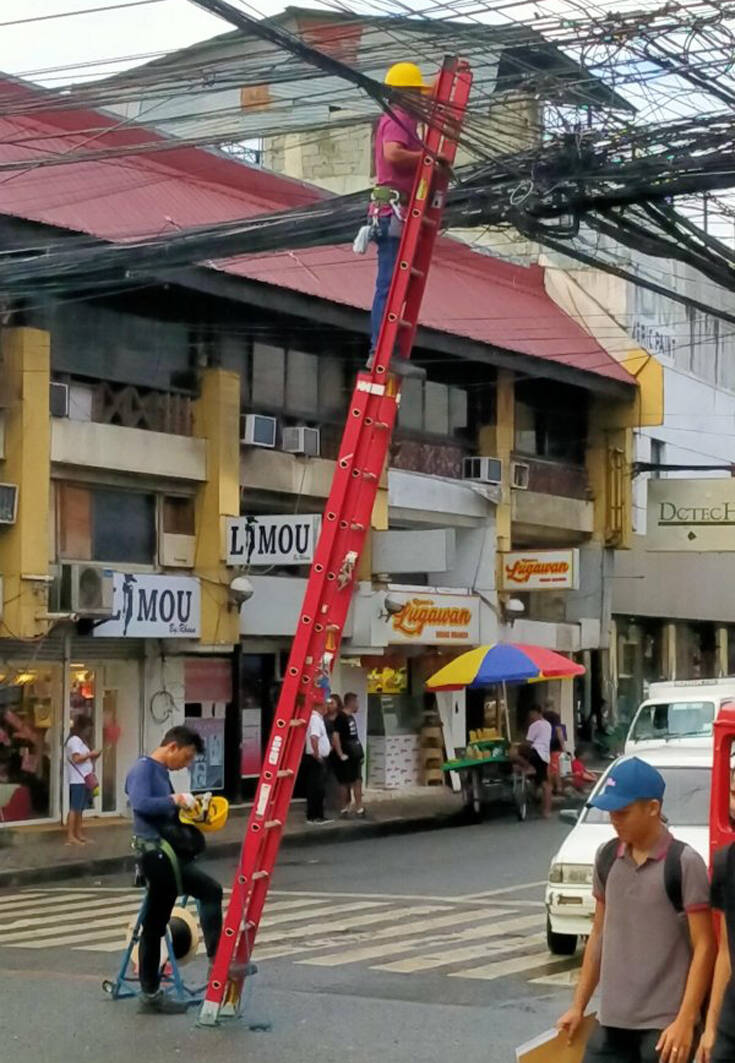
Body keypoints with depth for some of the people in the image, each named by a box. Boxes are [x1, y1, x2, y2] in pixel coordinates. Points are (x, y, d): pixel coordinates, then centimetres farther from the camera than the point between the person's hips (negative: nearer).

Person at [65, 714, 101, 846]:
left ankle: (78, 835, 14)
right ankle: (70, 837, -10)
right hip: (77, 781, -10)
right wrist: (91, 754, -11)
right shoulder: (75, 740, -9)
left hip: (84, 780, 10)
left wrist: (93, 757, 6)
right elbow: (76, 758, -19)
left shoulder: (81, 740, 22)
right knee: (74, 809, -10)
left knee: (80, 809, 11)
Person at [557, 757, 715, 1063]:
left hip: (665, 1024, -6)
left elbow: (703, 947, -11)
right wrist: (578, 1005, 15)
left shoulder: (684, 863, -11)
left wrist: (685, 1021, -17)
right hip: (611, 1020, 6)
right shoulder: (607, 857, 7)